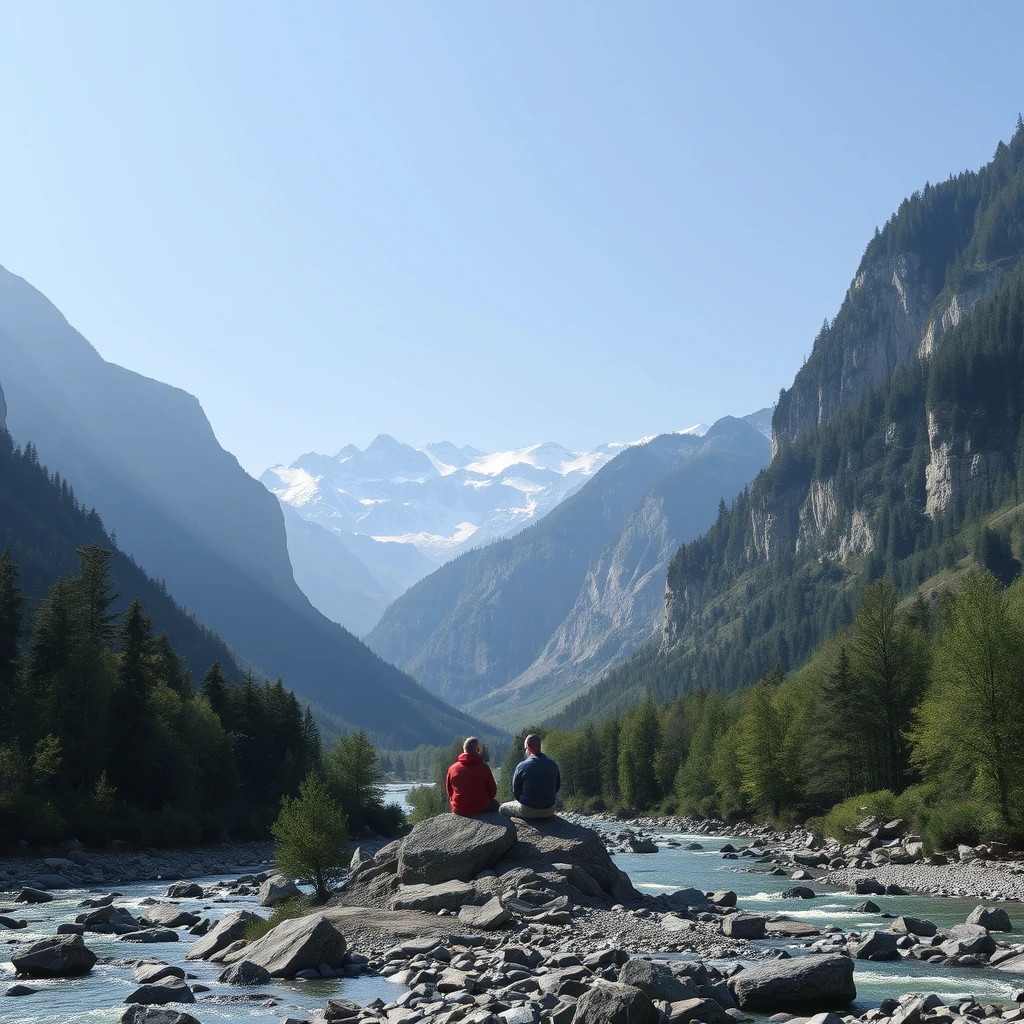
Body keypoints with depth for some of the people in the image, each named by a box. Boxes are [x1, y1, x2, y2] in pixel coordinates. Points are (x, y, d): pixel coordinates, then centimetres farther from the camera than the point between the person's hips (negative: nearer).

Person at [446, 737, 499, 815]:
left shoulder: (452, 768, -5)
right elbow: (492, 792, -3)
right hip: (481, 809, -3)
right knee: (495, 804, 29)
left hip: (458, 811, 3)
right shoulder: (484, 768, -12)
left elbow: (449, 792, 6)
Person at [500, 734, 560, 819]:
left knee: (502, 808, 23)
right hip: (549, 811, 3)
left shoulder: (522, 766, -14)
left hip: (527, 811, -3)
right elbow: (557, 787, 9)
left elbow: (515, 792, -5)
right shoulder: (553, 765, -3)